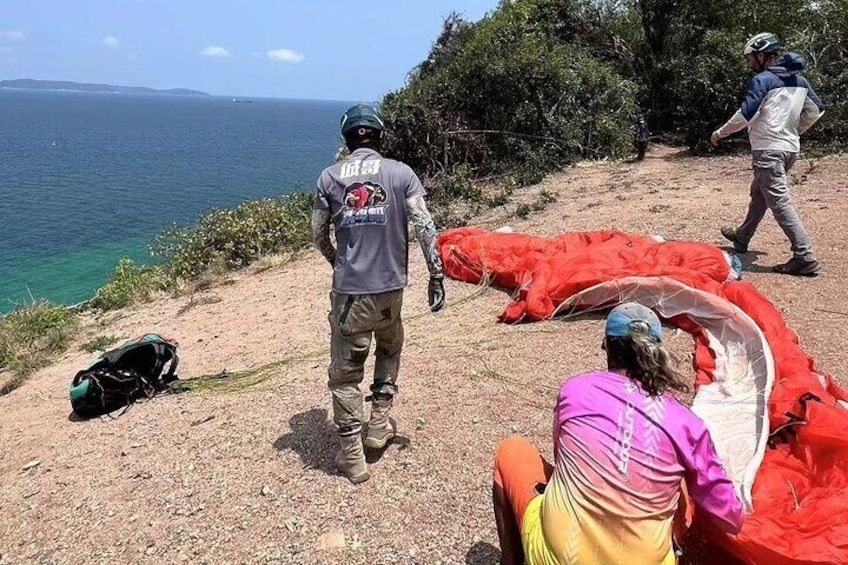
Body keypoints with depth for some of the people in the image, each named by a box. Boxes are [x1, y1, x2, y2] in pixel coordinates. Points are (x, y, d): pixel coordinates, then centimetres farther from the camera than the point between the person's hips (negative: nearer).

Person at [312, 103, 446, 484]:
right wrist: (436, 276, 0)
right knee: (389, 350, 29)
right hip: (390, 288, 1)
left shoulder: (330, 177, 2)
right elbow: (424, 227, -7)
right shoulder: (401, 173, -1)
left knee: (345, 373, 10)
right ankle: (380, 423, 28)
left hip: (348, 291, -1)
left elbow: (318, 234, 7)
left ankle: (351, 458, 16)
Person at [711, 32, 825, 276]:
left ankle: (805, 257, -15)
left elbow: (745, 115, -17)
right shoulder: (799, 80, 14)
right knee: (758, 193, 23)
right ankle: (741, 238, 37)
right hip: (790, 148, 9)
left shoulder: (763, 80, -11)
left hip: (768, 149, -9)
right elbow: (816, 109, 18)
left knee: (779, 203, -11)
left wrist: (720, 132, -3)